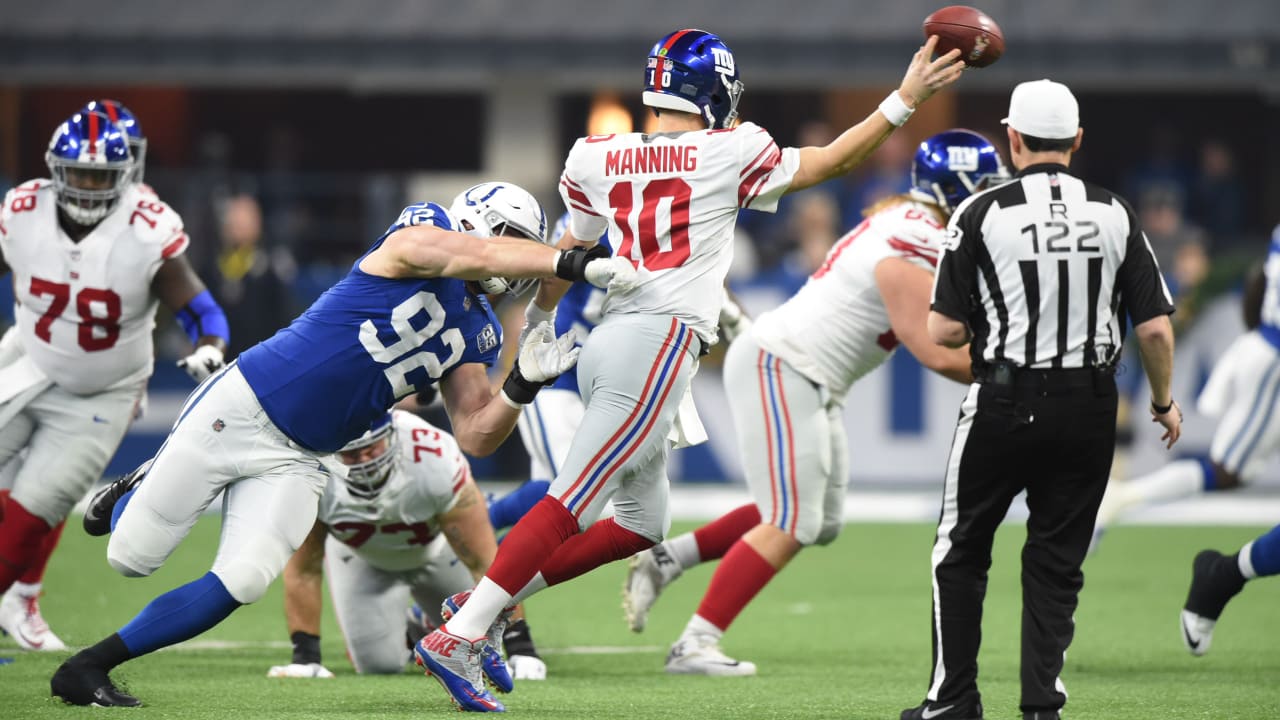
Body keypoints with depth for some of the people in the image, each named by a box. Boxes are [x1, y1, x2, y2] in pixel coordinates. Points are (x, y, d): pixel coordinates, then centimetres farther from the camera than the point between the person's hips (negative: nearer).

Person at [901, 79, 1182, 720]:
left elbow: (944, 331, -9)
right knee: (1057, 561, 12)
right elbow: (1155, 328, -1)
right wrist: (1163, 401, 15)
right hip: (1089, 407, 2)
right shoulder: (1114, 215, 0)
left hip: (1007, 403, -2)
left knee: (961, 551, 13)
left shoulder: (983, 215, -9)